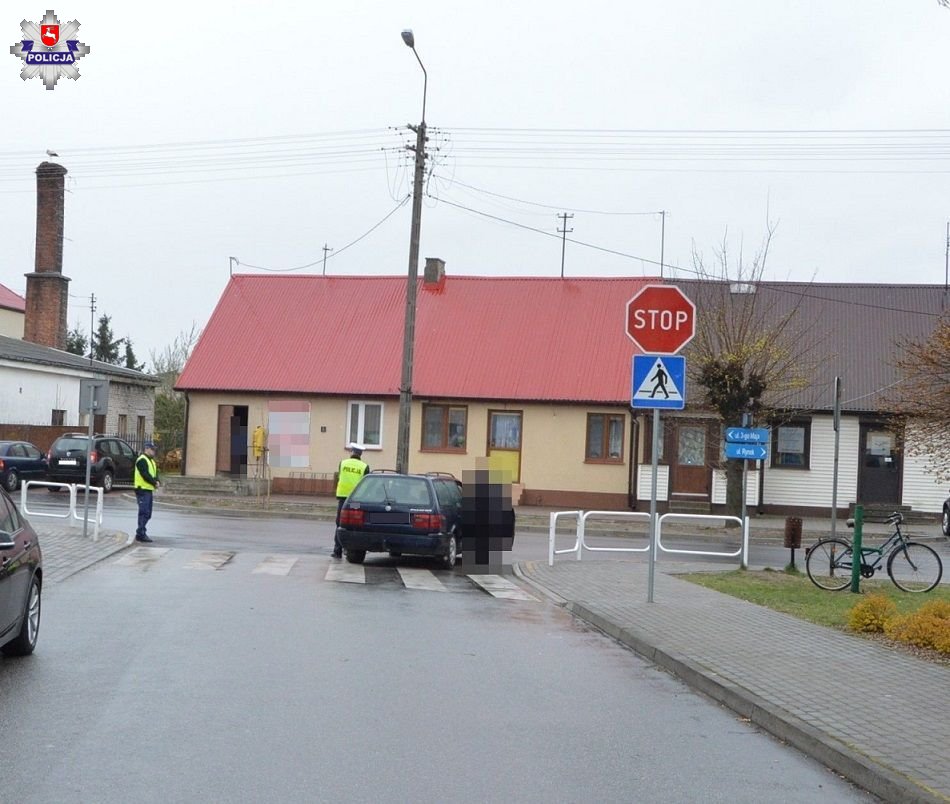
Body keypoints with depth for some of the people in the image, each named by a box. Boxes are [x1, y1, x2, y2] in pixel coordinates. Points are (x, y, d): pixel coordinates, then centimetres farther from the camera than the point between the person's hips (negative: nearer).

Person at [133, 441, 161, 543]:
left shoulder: (151, 461, 20)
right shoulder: (142, 460, -11)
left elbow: (155, 473, 18)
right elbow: (145, 475, -19)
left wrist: (157, 481, -3)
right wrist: (154, 483, -13)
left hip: (149, 490, 10)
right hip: (142, 490, -10)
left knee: (147, 513, 13)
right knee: (144, 512, -11)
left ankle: (141, 533, 21)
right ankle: (140, 534, -10)